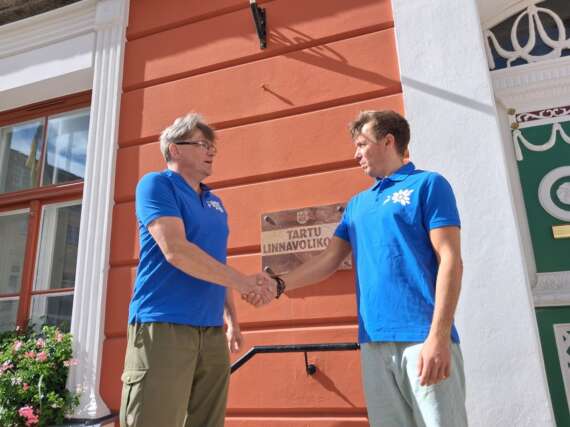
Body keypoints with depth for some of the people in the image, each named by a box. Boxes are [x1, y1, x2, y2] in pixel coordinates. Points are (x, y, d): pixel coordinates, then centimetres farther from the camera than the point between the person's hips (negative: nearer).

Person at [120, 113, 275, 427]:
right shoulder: (156, 184, -3)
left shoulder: (215, 202, 19)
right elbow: (175, 250, -17)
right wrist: (243, 282, -16)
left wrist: (231, 318, 16)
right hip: (162, 326, -7)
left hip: (212, 331, 7)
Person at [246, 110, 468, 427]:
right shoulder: (357, 204, 18)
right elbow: (329, 259, 14)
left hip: (421, 338, -5)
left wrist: (439, 335, -16)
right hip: (373, 341, 5)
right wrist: (279, 284, 0)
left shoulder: (428, 184, 1)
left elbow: (450, 260, -7)